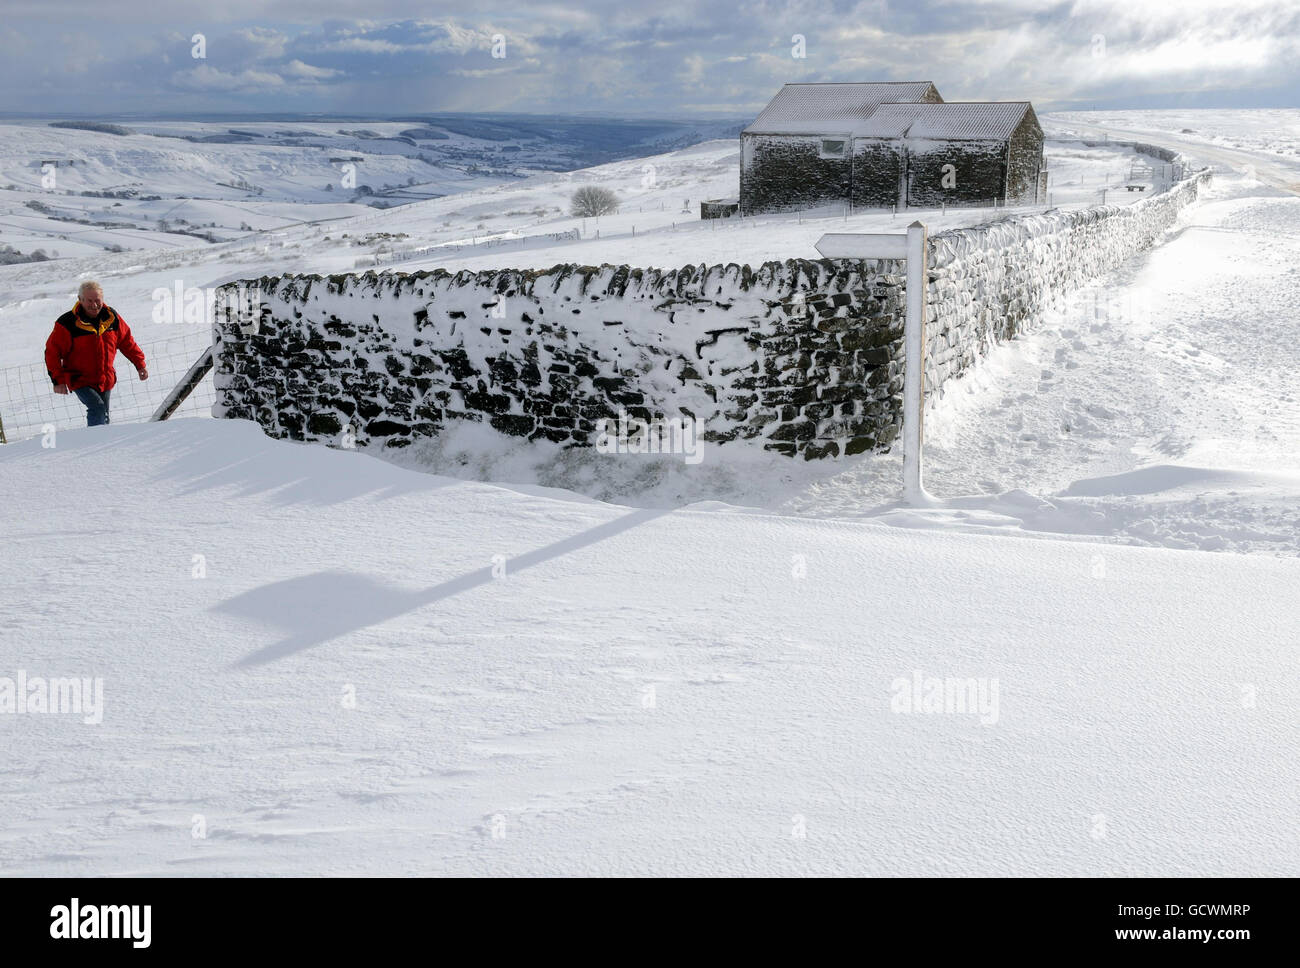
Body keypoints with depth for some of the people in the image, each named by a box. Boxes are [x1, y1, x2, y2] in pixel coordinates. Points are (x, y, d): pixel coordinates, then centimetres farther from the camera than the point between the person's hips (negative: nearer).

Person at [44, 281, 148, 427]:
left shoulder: (111, 317, -3)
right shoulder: (67, 324, -17)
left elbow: (127, 341, 11)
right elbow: (52, 352, -11)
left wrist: (140, 364, 11)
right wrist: (58, 380, -17)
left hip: (105, 381, 5)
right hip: (80, 381, -5)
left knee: (103, 418, 15)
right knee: (97, 408, -26)